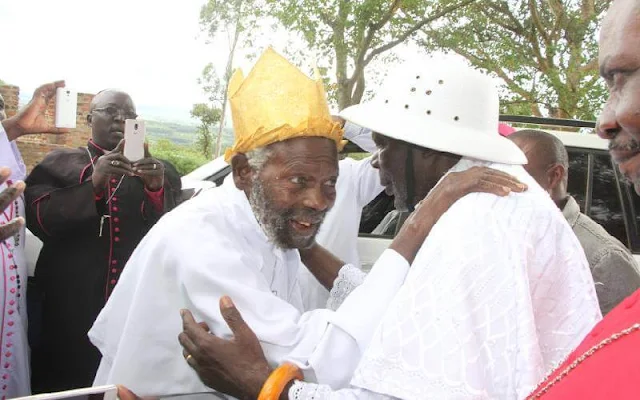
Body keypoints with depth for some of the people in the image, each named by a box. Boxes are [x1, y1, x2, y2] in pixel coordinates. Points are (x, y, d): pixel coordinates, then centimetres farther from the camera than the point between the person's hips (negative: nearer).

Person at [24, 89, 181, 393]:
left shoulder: (159, 172, 11)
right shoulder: (58, 164, 9)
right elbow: (38, 219, -7)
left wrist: (156, 189, -20)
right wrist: (93, 184, -20)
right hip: (69, 311, 0)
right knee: (65, 389, 5)